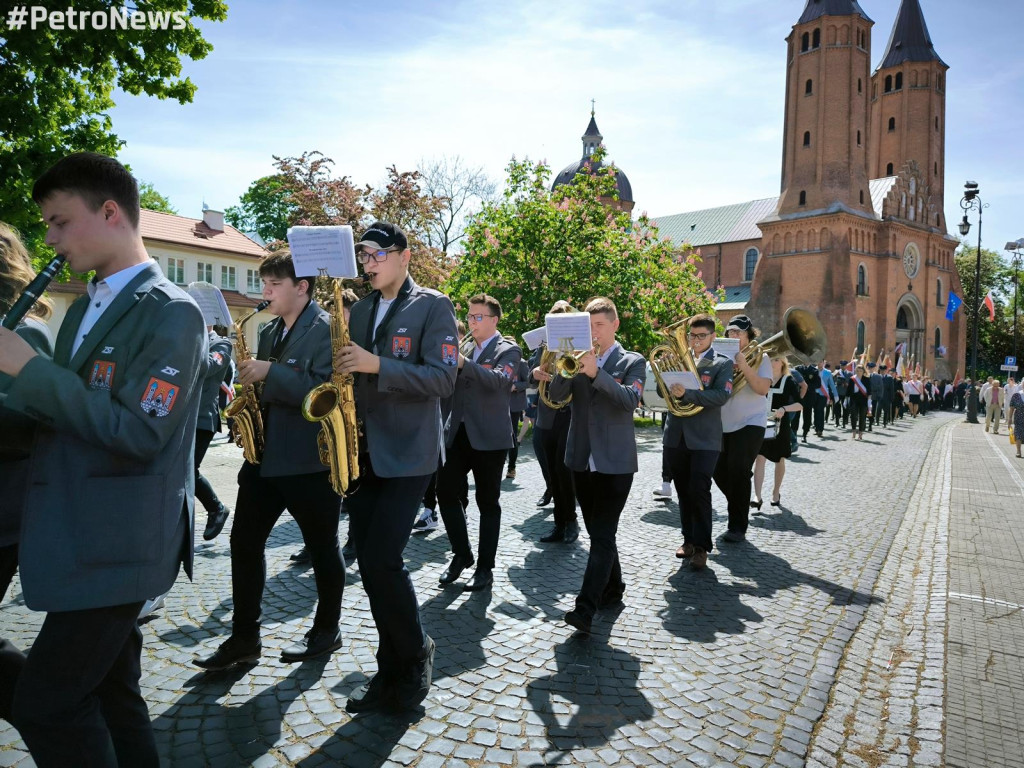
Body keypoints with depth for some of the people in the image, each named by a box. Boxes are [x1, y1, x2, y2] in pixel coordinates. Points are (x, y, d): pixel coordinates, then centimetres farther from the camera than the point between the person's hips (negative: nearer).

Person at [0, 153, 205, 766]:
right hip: (76, 537, 9)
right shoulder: (85, 307, 15)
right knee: (110, 689, 17)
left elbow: (137, 432, -21)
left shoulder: (172, 313, -14)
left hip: (119, 544, -8)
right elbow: (62, 411, 20)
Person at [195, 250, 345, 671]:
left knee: (322, 547, 7)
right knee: (245, 542, 7)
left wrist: (268, 372, -22)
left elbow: (323, 389, -23)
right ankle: (244, 636, 18)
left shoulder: (327, 329, -11)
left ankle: (327, 629, 24)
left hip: (310, 459, -8)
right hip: (264, 455, 8)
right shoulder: (269, 332, 15)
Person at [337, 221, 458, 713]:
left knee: (381, 560, -12)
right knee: (370, 565, 8)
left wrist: (377, 365, -23)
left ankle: (416, 654, 13)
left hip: (407, 456, -6)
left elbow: (443, 379, -14)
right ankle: (392, 671, 23)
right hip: (362, 454, 6)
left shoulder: (433, 306, -3)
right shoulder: (360, 310, 15)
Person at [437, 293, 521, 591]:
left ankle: (486, 567, 13)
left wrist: (463, 362, -37)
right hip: (458, 432, 6)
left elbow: (498, 380, -23)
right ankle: (461, 554, 19)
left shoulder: (509, 350, -3)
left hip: (489, 436, -5)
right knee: (446, 492, 2)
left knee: (488, 502, 3)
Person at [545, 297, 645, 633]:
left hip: (615, 461, -5)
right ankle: (613, 589, 31)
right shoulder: (579, 359, 11)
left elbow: (631, 400, -16)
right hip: (582, 460, 5)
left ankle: (585, 607, -11)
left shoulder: (632, 362, 1)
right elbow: (556, 395, -1)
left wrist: (595, 373, -25)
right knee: (596, 531, 14)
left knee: (603, 534, -8)